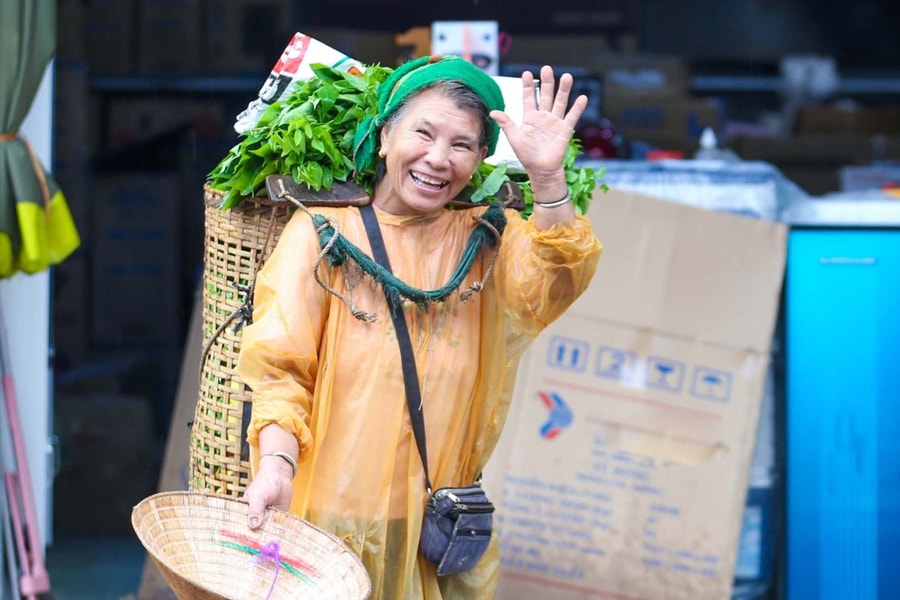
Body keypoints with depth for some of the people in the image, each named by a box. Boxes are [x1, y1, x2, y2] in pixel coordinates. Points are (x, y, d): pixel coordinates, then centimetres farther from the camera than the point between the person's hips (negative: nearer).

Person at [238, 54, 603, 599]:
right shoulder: (321, 235, 1)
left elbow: (553, 285, -13)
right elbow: (280, 368, -5)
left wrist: (548, 179, -27)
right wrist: (277, 463, -23)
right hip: (331, 519, -2)